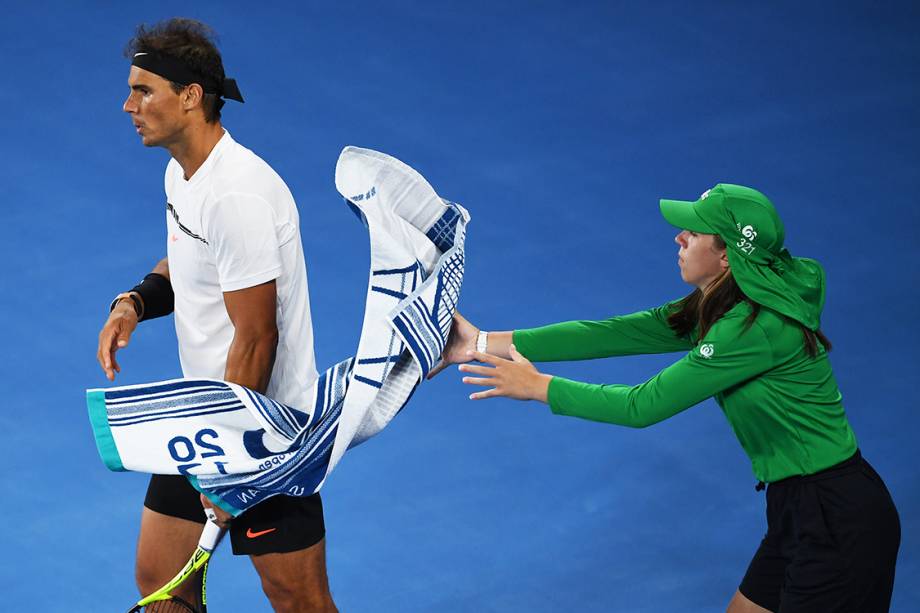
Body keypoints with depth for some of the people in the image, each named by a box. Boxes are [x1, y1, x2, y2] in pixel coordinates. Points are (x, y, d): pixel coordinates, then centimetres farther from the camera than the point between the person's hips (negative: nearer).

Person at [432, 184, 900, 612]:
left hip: (837, 519, -9)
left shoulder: (756, 328, -23)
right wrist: (488, 343, -1)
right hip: (797, 507, 9)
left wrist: (538, 387, -10)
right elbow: (612, 333, 2)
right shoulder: (714, 308, 5)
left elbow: (645, 405, -19)